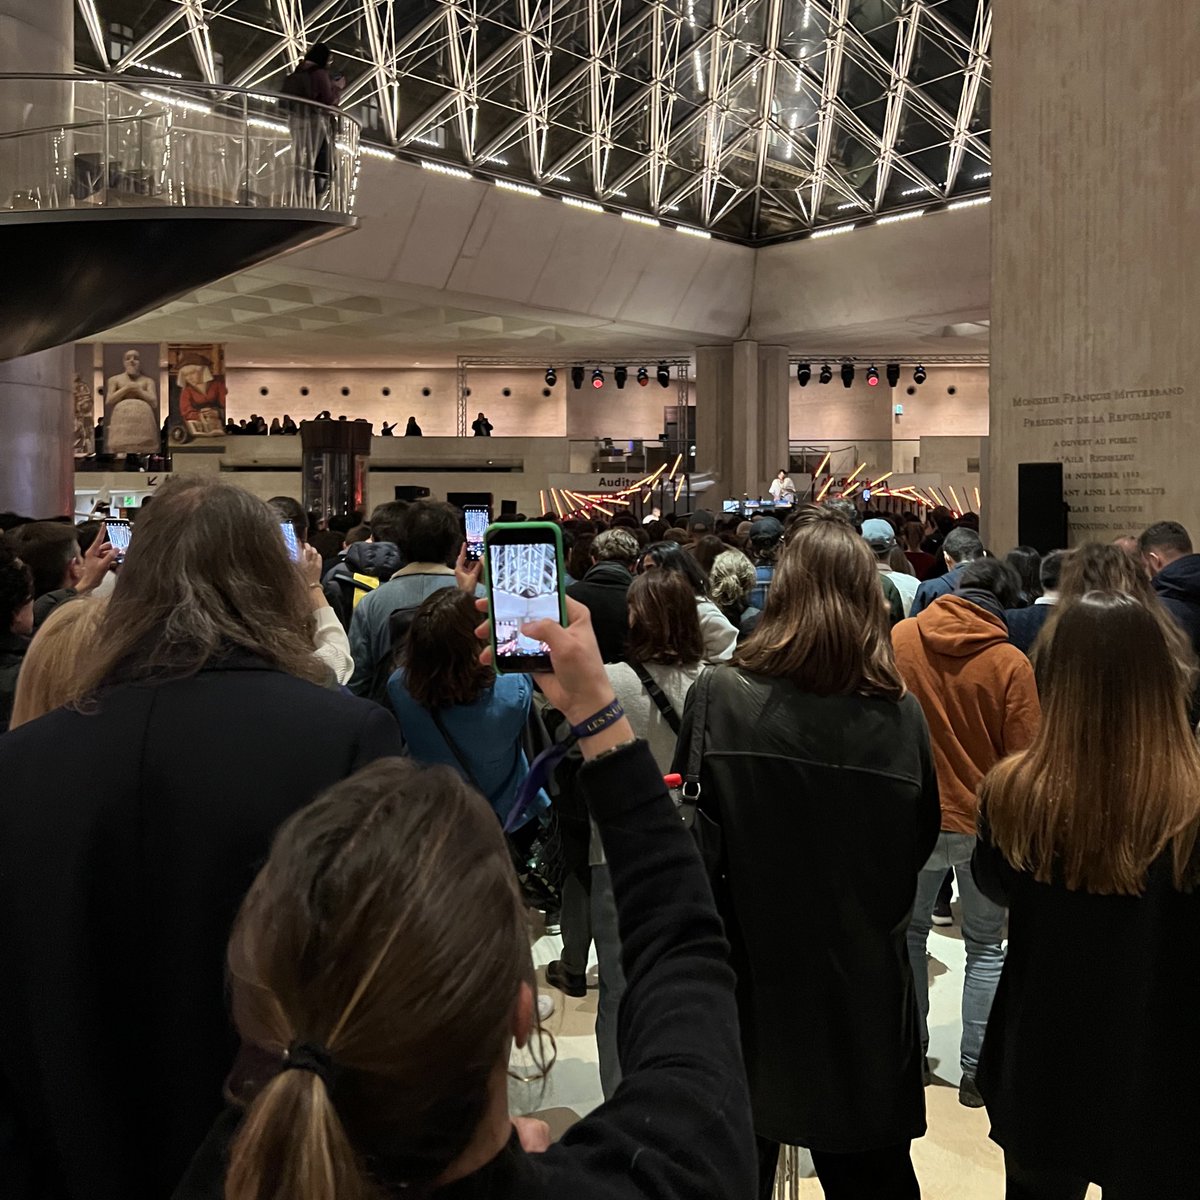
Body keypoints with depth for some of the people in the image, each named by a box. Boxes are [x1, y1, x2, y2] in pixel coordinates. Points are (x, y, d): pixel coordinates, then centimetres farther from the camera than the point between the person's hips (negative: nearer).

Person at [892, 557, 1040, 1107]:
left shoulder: (899, 638, -9)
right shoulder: (1010, 663, -15)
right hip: (986, 823, -1)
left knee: (909, 931, 19)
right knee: (985, 947, 14)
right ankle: (977, 1071, 17)